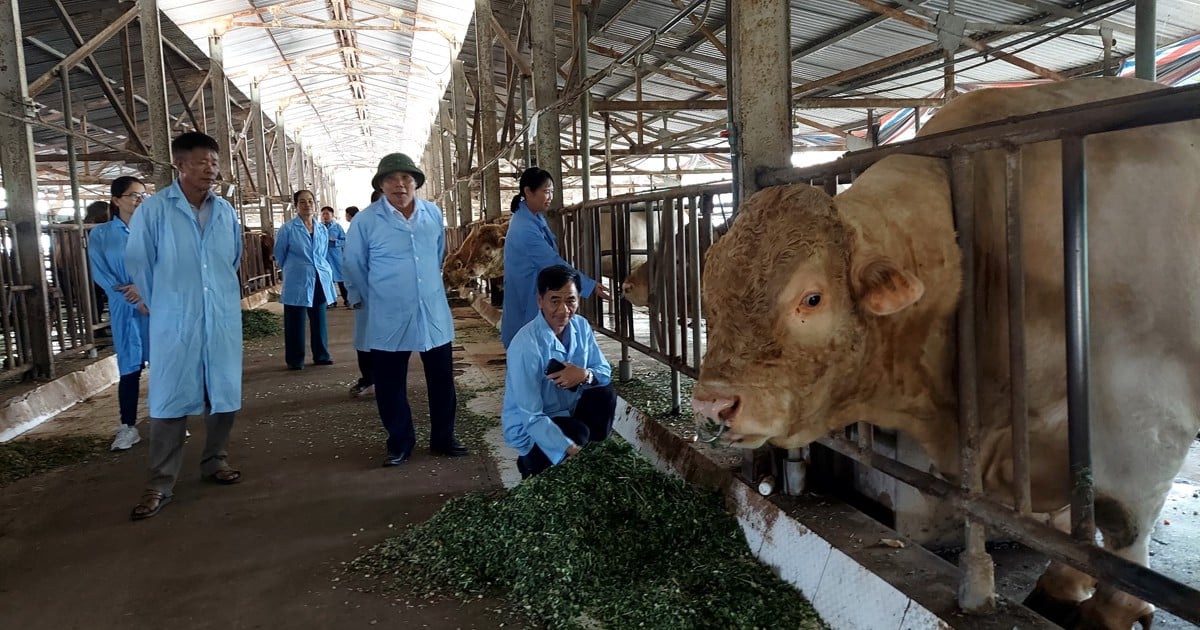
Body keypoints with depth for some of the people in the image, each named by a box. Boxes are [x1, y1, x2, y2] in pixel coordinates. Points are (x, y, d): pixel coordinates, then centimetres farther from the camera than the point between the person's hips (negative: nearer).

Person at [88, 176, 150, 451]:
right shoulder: (100, 234, 3)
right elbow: (101, 275, -4)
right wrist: (136, 302, -12)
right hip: (125, 310, 0)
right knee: (129, 368, 2)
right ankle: (128, 428, 11)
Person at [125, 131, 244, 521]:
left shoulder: (226, 211, 5)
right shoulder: (154, 209, -7)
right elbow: (138, 264, 0)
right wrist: (162, 305, 8)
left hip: (223, 318, 4)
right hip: (174, 322, -4)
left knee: (224, 393, 10)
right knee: (170, 399, 0)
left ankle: (215, 462, 28)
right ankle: (161, 484, 8)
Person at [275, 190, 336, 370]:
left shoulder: (322, 230, 9)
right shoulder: (287, 229, -6)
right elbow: (279, 256, 5)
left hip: (320, 281, 4)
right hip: (297, 283, -4)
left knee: (319, 320, 11)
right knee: (295, 323, 1)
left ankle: (321, 355, 21)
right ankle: (295, 360, 10)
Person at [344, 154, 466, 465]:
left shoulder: (433, 214, 3)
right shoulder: (365, 220, -8)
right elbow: (354, 267, 2)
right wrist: (370, 302, 5)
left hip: (433, 314, 3)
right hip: (388, 319, -3)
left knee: (442, 380, 11)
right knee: (391, 385, 6)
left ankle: (443, 438, 27)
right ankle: (400, 443, 23)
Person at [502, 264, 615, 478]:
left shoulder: (581, 326, -8)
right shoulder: (525, 345, -28)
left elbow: (605, 372, -1)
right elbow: (530, 417, -29)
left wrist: (585, 375, -27)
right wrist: (570, 451, -38)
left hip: (568, 413, 6)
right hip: (529, 428, -6)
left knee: (605, 395, -17)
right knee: (578, 434, -30)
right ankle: (534, 464, 0)